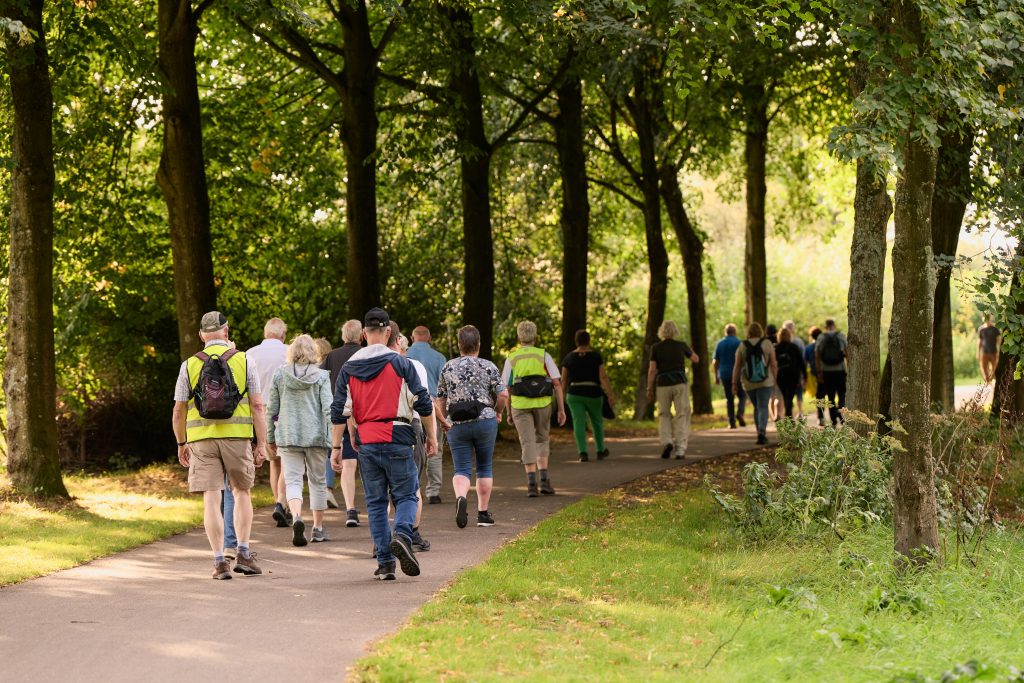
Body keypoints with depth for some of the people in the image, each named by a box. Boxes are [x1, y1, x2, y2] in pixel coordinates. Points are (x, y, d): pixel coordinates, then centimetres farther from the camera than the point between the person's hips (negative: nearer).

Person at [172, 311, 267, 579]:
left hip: (201, 438, 0)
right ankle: (243, 554, 9)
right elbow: (257, 406, -2)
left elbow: (178, 411, 6)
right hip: (238, 436, 0)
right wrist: (261, 444, 1)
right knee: (242, 493, 15)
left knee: (212, 499, 1)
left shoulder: (190, 365, 4)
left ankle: (219, 561, -3)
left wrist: (181, 444, 17)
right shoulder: (243, 361, 2)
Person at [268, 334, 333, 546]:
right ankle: (318, 528, 19)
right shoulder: (321, 376, -3)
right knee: (318, 481, 13)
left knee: (292, 481, 1)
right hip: (316, 436, 0)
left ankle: (296, 517, -26)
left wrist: (271, 437, 15)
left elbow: (272, 409, 5)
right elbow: (328, 408, -9)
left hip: (288, 436, 0)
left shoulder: (279, 374, 1)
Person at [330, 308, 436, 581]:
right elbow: (423, 403, -1)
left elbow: (339, 411, 5)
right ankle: (402, 535, -22)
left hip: (366, 443, 3)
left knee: (376, 502, 9)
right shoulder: (400, 364, -1)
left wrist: (336, 447, 8)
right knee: (406, 495, 7)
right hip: (397, 439, -3)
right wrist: (431, 436, 10)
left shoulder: (349, 368, 7)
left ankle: (385, 563, 6)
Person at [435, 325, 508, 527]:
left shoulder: (448, 367, 5)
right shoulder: (488, 366, -2)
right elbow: (503, 394, -7)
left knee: (461, 470, 2)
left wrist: (442, 419, 17)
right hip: (485, 420, -1)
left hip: (457, 425, 1)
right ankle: (483, 513, 13)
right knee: (485, 467, 12)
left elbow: (439, 399, 7)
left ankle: (460, 497, -28)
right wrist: (497, 412, 10)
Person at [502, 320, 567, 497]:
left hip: (520, 405, 0)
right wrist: (561, 409, 1)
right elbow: (557, 383, -2)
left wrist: (509, 413, 13)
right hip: (543, 403, 0)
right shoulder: (544, 356, 4)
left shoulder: (512, 358, 5)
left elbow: (506, 388, 3)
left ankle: (532, 483, -13)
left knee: (528, 443, 1)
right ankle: (544, 480, 7)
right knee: (542, 440, 18)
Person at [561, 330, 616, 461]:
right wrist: (611, 394, -10)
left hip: (575, 395, 0)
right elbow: (603, 377, -10)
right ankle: (600, 451, 29)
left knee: (579, 424, -2)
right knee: (597, 422, 18)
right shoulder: (596, 356, -4)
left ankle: (583, 453, -16)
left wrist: (563, 395, 16)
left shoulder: (569, 357, 0)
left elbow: (564, 379, 3)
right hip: (593, 395, 0)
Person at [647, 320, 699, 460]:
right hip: (680, 382, 0)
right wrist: (688, 349, 36)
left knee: (664, 415, 16)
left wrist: (650, 389, 4)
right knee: (682, 416, 4)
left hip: (663, 384, 0)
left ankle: (666, 442, -5)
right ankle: (680, 450, -4)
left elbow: (652, 370, -3)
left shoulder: (656, 348, 0)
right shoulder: (681, 345, 2)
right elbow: (696, 359, 18)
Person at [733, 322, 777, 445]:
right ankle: (762, 432, -24)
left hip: (749, 383, 2)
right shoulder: (767, 343, -4)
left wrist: (734, 383, 2)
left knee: (757, 407, 16)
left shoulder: (742, 346, 0)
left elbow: (737, 366, -1)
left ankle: (761, 434, 18)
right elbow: (773, 364, -4)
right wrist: (774, 380, 4)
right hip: (765, 381, -2)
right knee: (763, 407, -5)